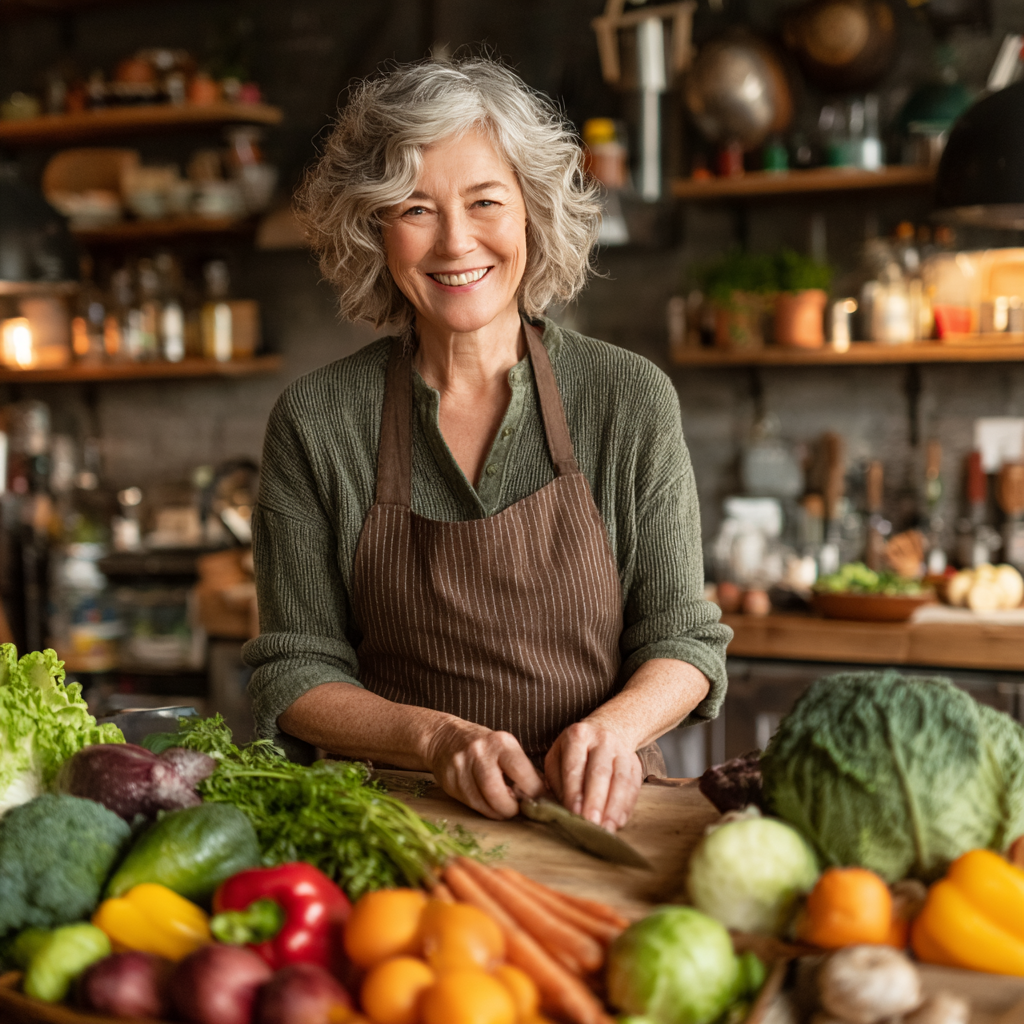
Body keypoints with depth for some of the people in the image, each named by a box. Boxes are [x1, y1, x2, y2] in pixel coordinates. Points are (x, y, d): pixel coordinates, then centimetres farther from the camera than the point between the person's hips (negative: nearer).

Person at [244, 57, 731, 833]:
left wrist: (612, 726, -18)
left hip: (594, 810, 0)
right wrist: (439, 739, -17)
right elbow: (296, 674, 2)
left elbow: (682, 639, 4)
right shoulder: (314, 421, 0)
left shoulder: (632, 399, -1)